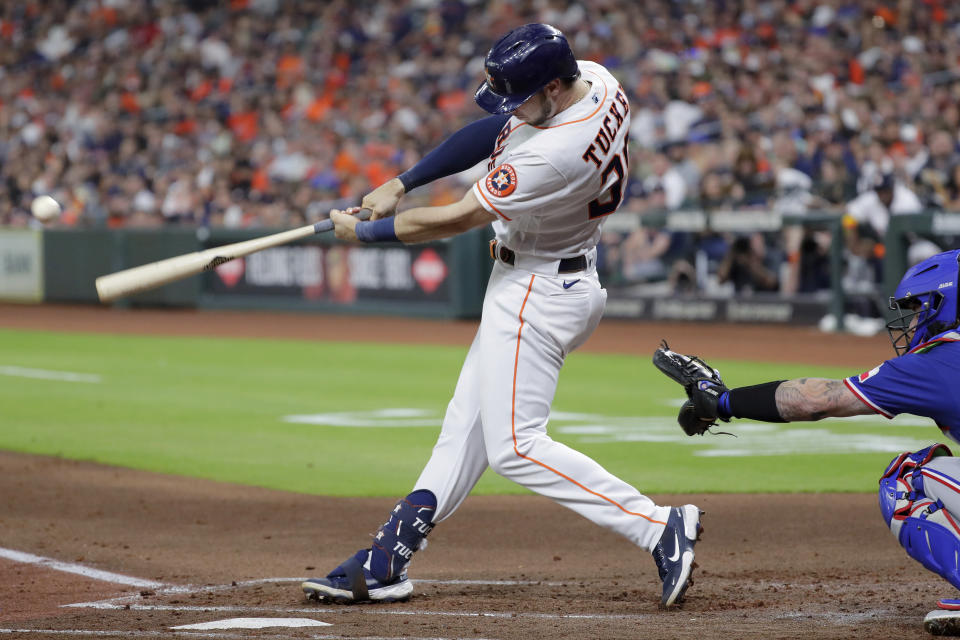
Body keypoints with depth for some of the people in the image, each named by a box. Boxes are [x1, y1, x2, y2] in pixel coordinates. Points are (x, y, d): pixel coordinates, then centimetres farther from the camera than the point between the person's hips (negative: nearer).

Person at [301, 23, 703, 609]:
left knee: (516, 446, -7)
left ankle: (660, 528, -11)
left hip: (538, 292, -10)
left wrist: (367, 231, -6)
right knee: (467, 425, 11)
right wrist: (402, 183, 3)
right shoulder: (590, 78, -6)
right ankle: (386, 564, 15)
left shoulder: (552, 155, -32)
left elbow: (459, 220, -20)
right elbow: (495, 131, 7)